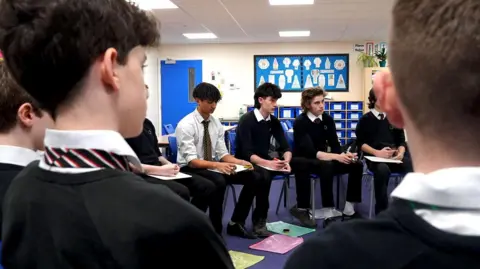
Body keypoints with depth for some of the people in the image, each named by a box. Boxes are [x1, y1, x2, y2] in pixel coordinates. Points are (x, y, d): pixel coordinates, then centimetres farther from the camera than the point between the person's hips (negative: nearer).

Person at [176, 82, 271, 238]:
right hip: (190, 169, -6)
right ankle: (215, 231, -20)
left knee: (255, 177, -11)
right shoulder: (186, 125, -16)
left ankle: (236, 223, -2)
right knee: (219, 181, -38)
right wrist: (216, 165, -38)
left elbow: (222, 154, 4)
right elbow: (191, 161, -23)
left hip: (212, 166, 7)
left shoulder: (216, 123, 5)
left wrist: (240, 162, -17)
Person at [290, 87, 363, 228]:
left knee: (357, 165, -13)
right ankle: (329, 213, -27)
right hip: (303, 162, -6)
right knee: (326, 166, -36)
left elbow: (335, 146, -5)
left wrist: (344, 155, -28)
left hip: (324, 159, 6)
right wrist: (337, 157, -36)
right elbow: (310, 152, -27)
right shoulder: (300, 122, -18)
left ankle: (348, 210, -8)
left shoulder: (328, 119, -1)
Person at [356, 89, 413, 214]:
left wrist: (400, 153, -7)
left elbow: (401, 141, 16)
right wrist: (377, 152, -14)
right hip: (374, 157, -3)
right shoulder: (366, 119, 7)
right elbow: (360, 143, 1)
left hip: (394, 157, 3)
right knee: (382, 169, -39)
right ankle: (381, 211, -30)